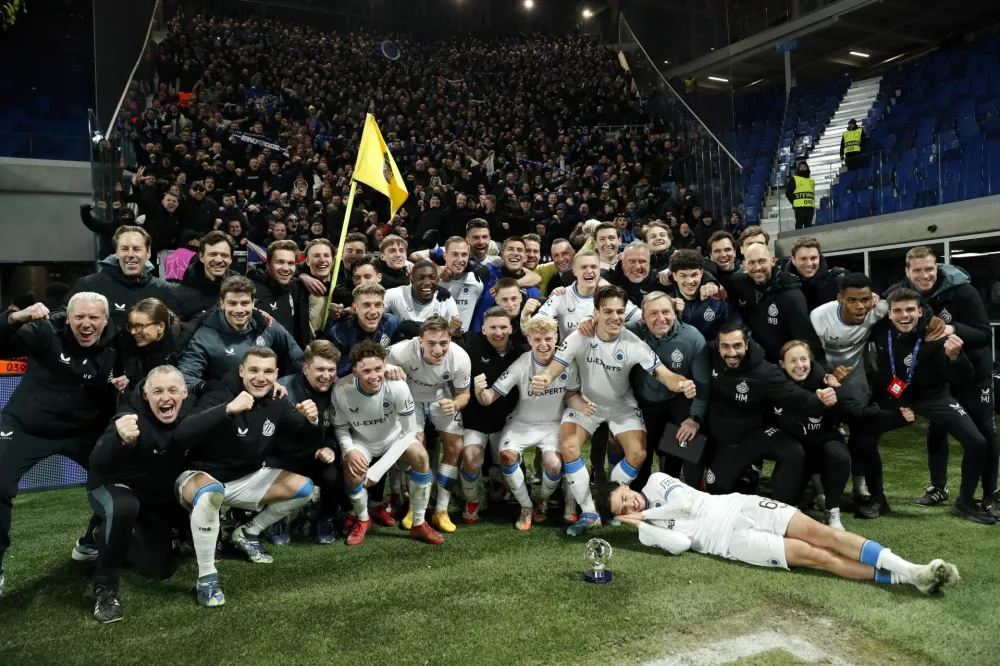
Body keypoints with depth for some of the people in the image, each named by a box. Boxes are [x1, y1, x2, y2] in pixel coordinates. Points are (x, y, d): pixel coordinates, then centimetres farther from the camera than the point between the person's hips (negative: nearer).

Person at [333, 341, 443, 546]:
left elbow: (409, 431, -23)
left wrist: (379, 468, -27)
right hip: (361, 441, 0)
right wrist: (349, 450, -30)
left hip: (395, 436, 0)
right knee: (352, 470, -28)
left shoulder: (397, 386, -32)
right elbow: (340, 427, -8)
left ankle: (418, 524, -9)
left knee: (421, 457, -27)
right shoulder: (341, 390, -28)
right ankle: (363, 520, 6)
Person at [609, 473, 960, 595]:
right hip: (731, 539, -3)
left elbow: (686, 502, -6)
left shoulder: (655, 482, 10)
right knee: (813, 556, -16)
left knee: (819, 533, -14)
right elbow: (682, 543, -14)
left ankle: (910, 568, -13)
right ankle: (904, 577, -17)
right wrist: (639, 523, -12)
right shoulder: (648, 530, 3)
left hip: (739, 506, 3)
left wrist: (645, 513, -2)